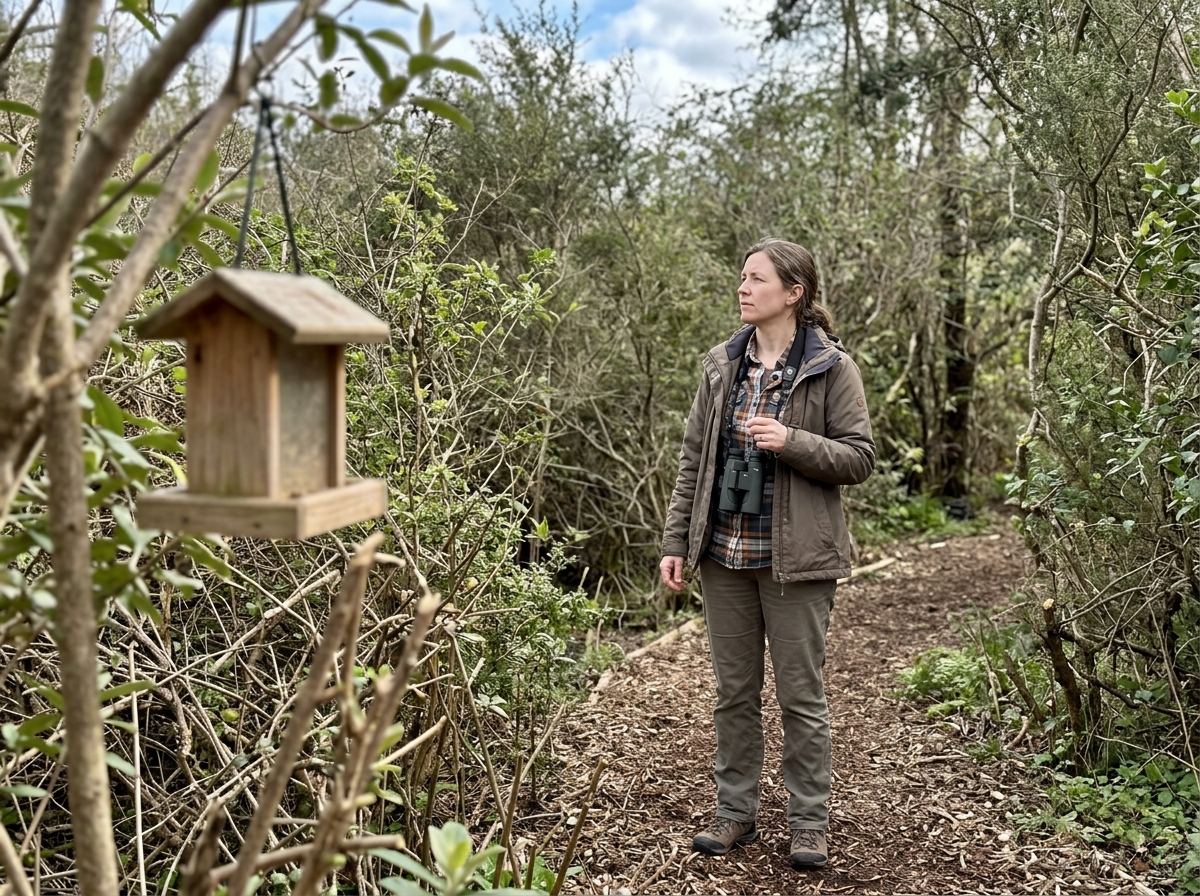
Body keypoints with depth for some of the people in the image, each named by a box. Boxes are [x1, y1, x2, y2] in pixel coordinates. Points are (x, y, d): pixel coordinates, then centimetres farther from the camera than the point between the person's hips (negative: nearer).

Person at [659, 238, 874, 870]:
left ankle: (808, 823, 21)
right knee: (734, 690, 13)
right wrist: (675, 542, 5)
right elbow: (694, 459, 9)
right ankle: (735, 812, 27)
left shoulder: (831, 367, -4)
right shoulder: (722, 365, 8)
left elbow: (859, 459, -5)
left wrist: (792, 443, -21)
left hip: (794, 557, -4)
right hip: (724, 554, 4)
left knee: (801, 695, 6)